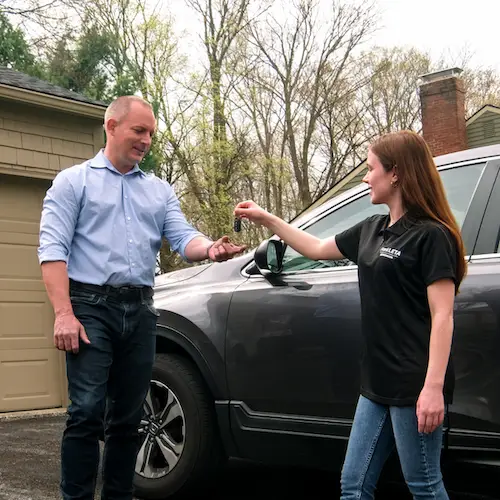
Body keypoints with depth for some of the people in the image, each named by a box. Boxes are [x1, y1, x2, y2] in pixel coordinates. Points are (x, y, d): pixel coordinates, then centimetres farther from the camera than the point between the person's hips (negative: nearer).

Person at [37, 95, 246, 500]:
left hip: (140, 311, 5)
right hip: (91, 306, -4)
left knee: (128, 417, 10)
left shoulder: (160, 190, 17)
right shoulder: (74, 181, 4)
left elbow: (183, 238, 3)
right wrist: (64, 313, -17)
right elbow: (53, 249, -5)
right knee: (87, 412, -10)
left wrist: (210, 249, -21)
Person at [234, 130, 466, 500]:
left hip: (415, 385, -8)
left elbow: (442, 316, -15)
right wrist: (265, 218, 23)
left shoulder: (431, 235, -11)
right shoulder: (372, 230, 13)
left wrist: (434, 387, -21)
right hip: (378, 383, 8)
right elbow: (316, 248, 26)